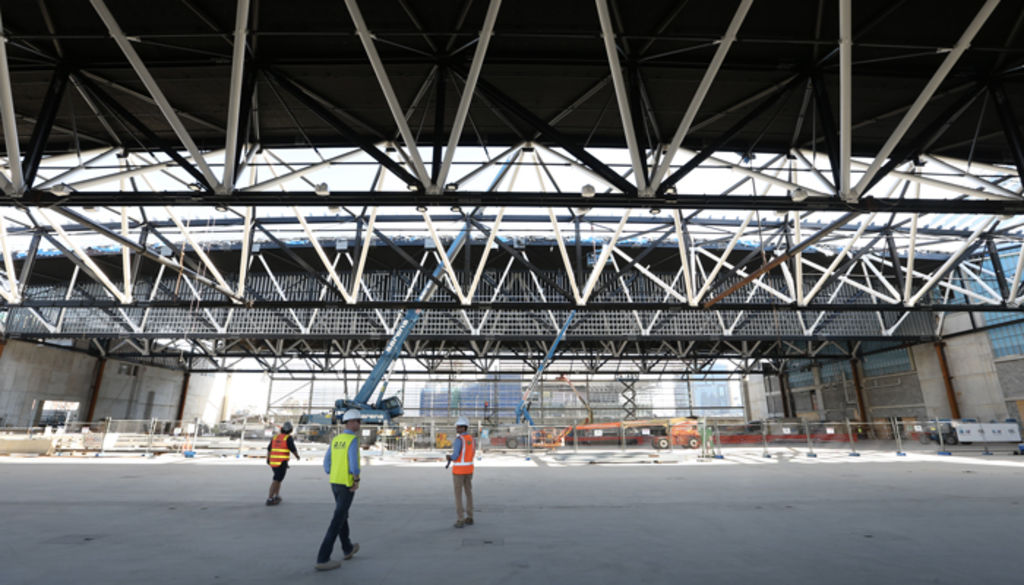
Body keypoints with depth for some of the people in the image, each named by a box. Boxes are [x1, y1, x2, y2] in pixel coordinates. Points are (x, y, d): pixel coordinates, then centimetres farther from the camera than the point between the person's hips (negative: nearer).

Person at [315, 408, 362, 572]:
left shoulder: (335, 440, 8)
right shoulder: (353, 440, -17)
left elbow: (326, 462, 9)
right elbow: (354, 462, -30)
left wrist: (333, 479, 17)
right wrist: (357, 481, -17)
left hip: (335, 483, 8)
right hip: (347, 485, -8)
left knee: (342, 514, 21)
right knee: (337, 520, -4)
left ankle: (348, 548, 35)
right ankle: (323, 559, -4)